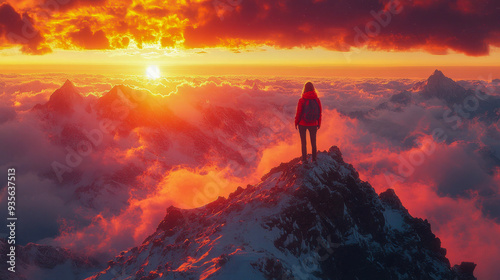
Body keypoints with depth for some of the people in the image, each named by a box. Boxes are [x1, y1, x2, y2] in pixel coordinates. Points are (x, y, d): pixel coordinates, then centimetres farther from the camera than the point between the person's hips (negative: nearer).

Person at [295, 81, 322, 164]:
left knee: (303, 142, 12)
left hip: (302, 124, -2)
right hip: (313, 124, 2)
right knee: (313, 141, 16)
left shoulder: (302, 100, -16)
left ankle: (304, 159, 15)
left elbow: (298, 113, -10)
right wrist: (319, 123, 12)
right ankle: (314, 159, 23)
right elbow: (319, 113, -1)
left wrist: (296, 123, 4)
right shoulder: (317, 100, -9)